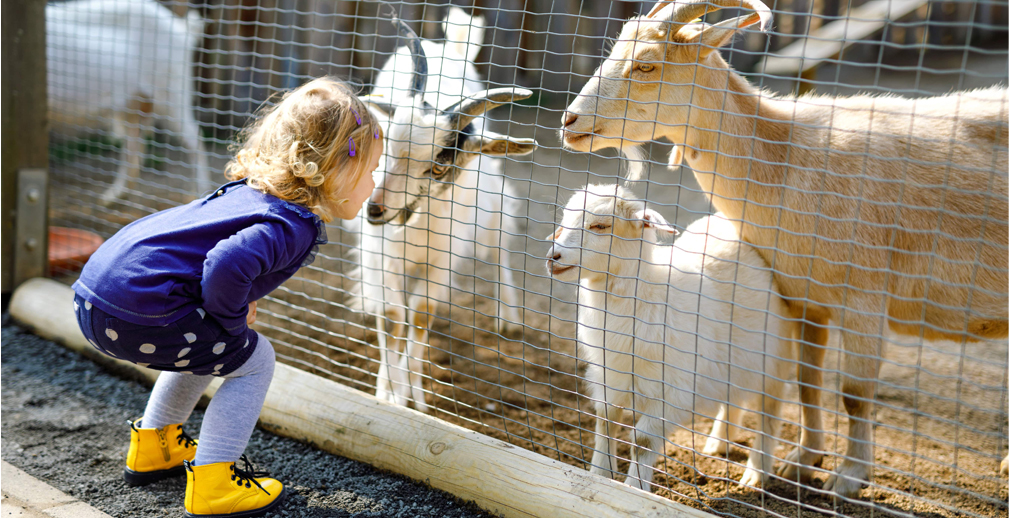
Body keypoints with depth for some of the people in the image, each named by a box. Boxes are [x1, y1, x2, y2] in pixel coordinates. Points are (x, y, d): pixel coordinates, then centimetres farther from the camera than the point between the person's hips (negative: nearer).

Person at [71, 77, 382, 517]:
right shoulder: (294, 226, -15)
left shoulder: (254, 190, 15)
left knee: (207, 346, 32)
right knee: (252, 359, 5)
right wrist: (233, 320, -12)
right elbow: (227, 264, -32)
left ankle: (152, 447, 44)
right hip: (134, 310, -10)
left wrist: (237, 304, 21)